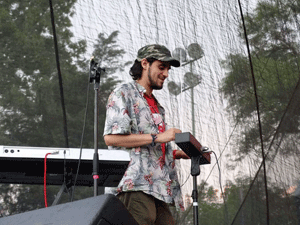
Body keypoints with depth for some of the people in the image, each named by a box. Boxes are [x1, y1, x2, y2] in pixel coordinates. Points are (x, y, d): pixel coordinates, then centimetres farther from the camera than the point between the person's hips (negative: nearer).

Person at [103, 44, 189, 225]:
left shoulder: (157, 106, 30)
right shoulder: (123, 94, 3)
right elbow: (111, 137, -12)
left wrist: (179, 153, 14)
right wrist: (157, 137, -12)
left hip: (159, 189, 8)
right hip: (136, 186, -8)